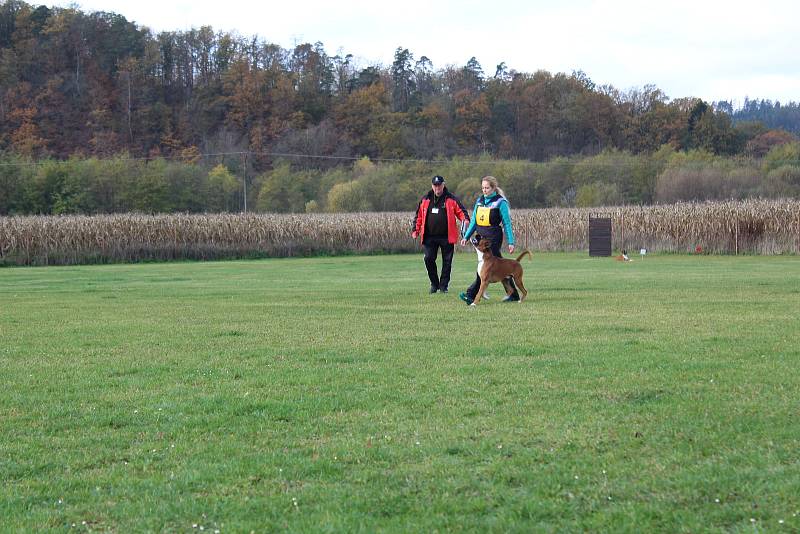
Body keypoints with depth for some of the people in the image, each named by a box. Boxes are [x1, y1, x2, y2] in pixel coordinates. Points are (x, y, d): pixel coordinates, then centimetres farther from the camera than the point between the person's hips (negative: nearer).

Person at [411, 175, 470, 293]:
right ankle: (434, 284, 10)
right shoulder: (425, 200, 9)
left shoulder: (451, 199, 2)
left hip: (446, 237, -1)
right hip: (430, 237, 1)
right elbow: (419, 216, 14)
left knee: (447, 261, 3)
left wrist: (465, 219, -20)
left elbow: (461, 211, 1)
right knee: (429, 259, -7)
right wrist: (415, 230, 5)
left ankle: (443, 286, 15)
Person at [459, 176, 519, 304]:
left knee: (485, 265, -12)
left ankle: (471, 294, -15)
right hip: (481, 236, 7)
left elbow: (507, 223, -4)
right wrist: (466, 237, 11)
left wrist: (510, 242, -7)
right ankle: (513, 294, 16)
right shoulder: (480, 201, 13)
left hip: (494, 237, -7)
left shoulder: (500, 202, -5)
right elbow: (474, 221, 18)